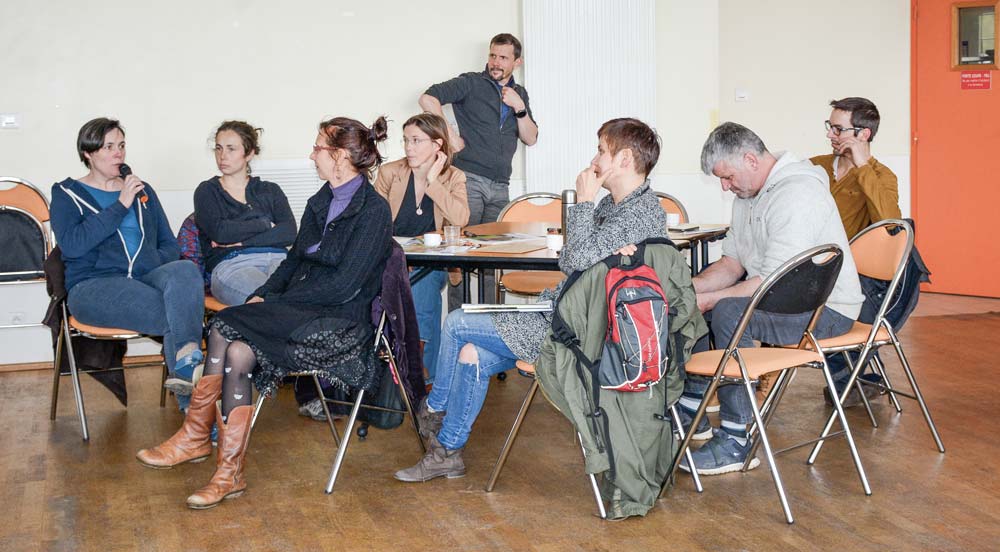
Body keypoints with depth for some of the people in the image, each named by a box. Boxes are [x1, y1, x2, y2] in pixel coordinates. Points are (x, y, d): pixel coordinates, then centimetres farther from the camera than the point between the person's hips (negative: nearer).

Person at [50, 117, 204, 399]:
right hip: (93, 287, -3)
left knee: (185, 271, -35)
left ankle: (185, 369, -49)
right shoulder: (67, 194, 12)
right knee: (175, 310, -34)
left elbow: (170, 246, 22)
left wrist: (153, 263, -2)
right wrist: (121, 205, -8)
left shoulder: (143, 191, 24)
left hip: (147, 278, 4)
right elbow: (71, 244, -8)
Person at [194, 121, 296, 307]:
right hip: (230, 264, -2)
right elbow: (219, 231, -2)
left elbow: (289, 233, 6)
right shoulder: (207, 191, 19)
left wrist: (241, 241, -3)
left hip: (277, 258, 2)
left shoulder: (270, 191, 25)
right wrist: (265, 225, 6)